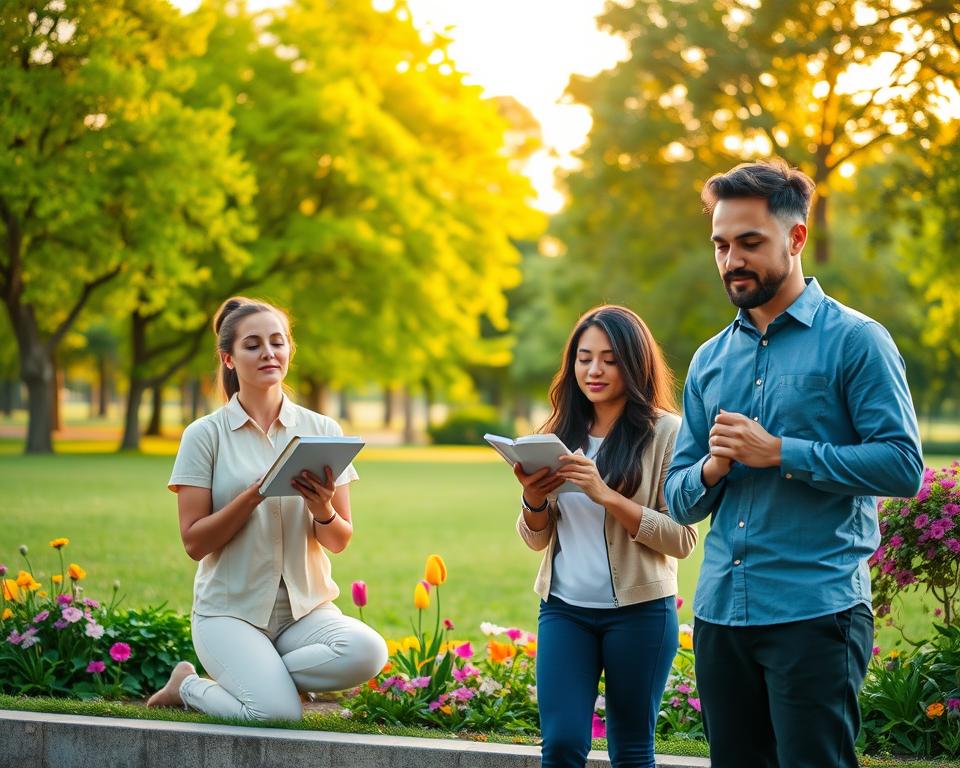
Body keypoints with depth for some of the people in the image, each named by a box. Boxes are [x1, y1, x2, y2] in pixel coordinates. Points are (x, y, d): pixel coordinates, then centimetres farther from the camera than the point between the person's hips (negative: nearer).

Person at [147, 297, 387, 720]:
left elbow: (339, 541, 8)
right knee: (277, 713, -27)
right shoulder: (205, 435, -1)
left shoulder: (323, 430, 6)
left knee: (367, 651, -29)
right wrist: (255, 494, -19)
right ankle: (189, 685, 5)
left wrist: (322, 509, -15)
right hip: (231, 609, -3)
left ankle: (256, 677, -4)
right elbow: (194, 542, -5)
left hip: (306, 607, 3)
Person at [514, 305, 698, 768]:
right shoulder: (564, 432, 8)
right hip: (564, 609, 3)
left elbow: (681, 539, -12)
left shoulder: (665, 431, -5)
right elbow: (536, 539, 14)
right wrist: (533, 500, -8)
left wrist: (604, 494, -21)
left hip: (639, 611, -3)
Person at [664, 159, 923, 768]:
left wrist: (780, 454, -16)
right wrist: (712, 468, -8)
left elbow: (903, 465, -13)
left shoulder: (854, 340, -3)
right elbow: (680, 500, 15)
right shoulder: (710, 360, 15)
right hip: (721, 613, 6)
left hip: (815, 610, -6)